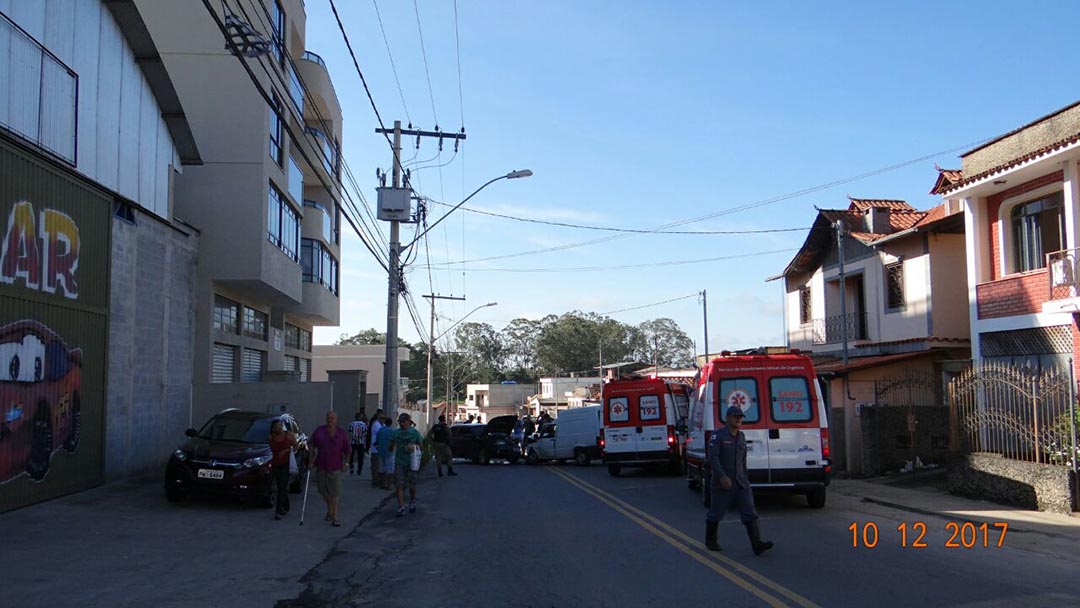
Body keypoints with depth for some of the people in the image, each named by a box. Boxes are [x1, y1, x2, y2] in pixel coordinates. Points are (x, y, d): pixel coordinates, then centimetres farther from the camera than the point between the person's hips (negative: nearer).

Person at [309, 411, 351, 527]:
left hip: (335, 468, -3)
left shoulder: (342, 434, -1)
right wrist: (311, 461, 2)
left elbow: (348, 450, 5)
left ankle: (335, 517, -8)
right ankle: (329, 510, 37)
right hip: (320, 466, 3)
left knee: (335, 493, -8)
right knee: (324, 491, 14)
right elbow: (311, 446, 7)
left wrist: (346, 462, -3)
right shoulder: (319, 431, 2)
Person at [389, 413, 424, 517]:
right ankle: (401, 508, -3)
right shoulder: (396, 433, 5)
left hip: (411, 463, -1)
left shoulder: (415, 432, 0)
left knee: (412, 485, 8)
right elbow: (391, 447, 11)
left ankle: (412, 503, 32)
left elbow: (420, 445, 7)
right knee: (399, 486, -6)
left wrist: (414, 446, -12)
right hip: (399, 463, 1)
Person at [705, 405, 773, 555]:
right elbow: (713, 458, -19)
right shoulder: (718, 436, -10)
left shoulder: (741, 436, 12)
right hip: (722, 484, -5)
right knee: (715, 514, 8)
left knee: (750, 513, -7)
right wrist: (722, 476, -29)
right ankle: (710, 541, 28)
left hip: (741, 483, 5)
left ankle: (757, 544, -12)